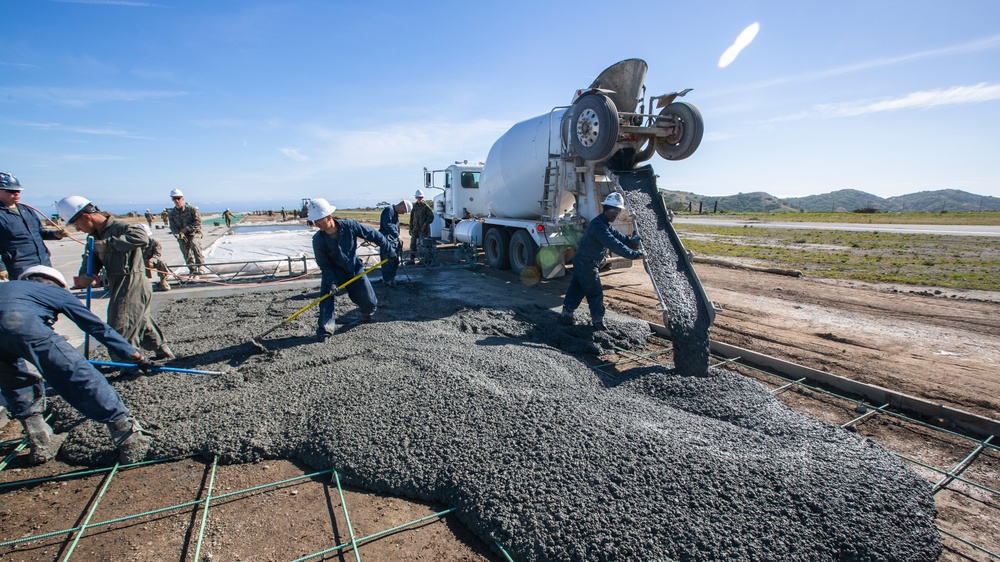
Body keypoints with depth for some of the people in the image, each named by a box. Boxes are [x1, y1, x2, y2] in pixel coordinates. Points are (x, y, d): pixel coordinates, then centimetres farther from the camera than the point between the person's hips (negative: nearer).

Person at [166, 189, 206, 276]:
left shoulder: (191, 209, -8)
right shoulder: (172, 213, 3)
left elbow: (198, 222, -10)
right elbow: (173, 227, 2)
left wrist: (187, 228, -16)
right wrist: (178, 234, -18)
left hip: (194, 232, -4)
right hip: (182, 236, 4)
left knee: (194, 244, -34)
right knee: (186, 254, 1)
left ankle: (199, 265, -27)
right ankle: (192, 271, 15)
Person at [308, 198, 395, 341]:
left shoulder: (349, 226, -22)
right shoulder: (318, 239, -19)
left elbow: (373, 234, -12)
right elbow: (324, 265, -14)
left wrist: (388, 250, -8)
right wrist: (331, 282, -26)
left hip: (355, 269, 0)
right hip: (333, 273, 0)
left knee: (370, 303, 1)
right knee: (326, 297, -19)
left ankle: (367, 314, 36)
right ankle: (324, 330, -3)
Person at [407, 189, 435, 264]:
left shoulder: (426, 206, -6)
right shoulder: (414, 206, 12)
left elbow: (431, 217, -7)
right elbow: (411, 218, 17)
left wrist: (425, 225, -13)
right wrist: (411, 228, 13)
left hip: (423, 229, -6)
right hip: (415, 229, 6)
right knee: (413, 243, 5)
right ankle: (412, 259, 12)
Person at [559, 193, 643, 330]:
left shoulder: (605, 224, 12)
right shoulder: (599, 225, -24)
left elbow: (618, 236, 11)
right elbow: (614, 245, -31)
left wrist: (633, 241, -2)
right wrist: (634, 254, -30)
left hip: (580, 261, 10)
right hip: (587, 264, -10)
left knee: (576, 289, 14)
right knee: (595, 293, 1)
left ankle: (566, 315, 20)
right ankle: (598, 321, 13)